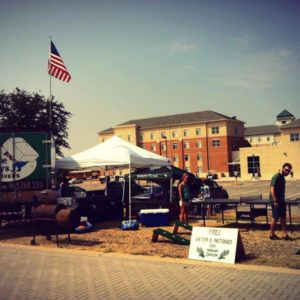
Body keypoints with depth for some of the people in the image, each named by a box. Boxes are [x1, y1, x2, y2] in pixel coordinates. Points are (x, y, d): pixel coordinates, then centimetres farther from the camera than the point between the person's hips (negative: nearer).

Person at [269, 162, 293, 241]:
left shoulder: (282, 177, 11)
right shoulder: (276, 177, -17)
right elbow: (272, 189, -21)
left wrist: (282, 200, 16)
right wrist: (275, 201, -23)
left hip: (281, 201, 9)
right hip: (275, 201, -9)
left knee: (283, 218, 9)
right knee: (275, 218, 0)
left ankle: (285, 235, 15)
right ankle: (271, 234, 13)